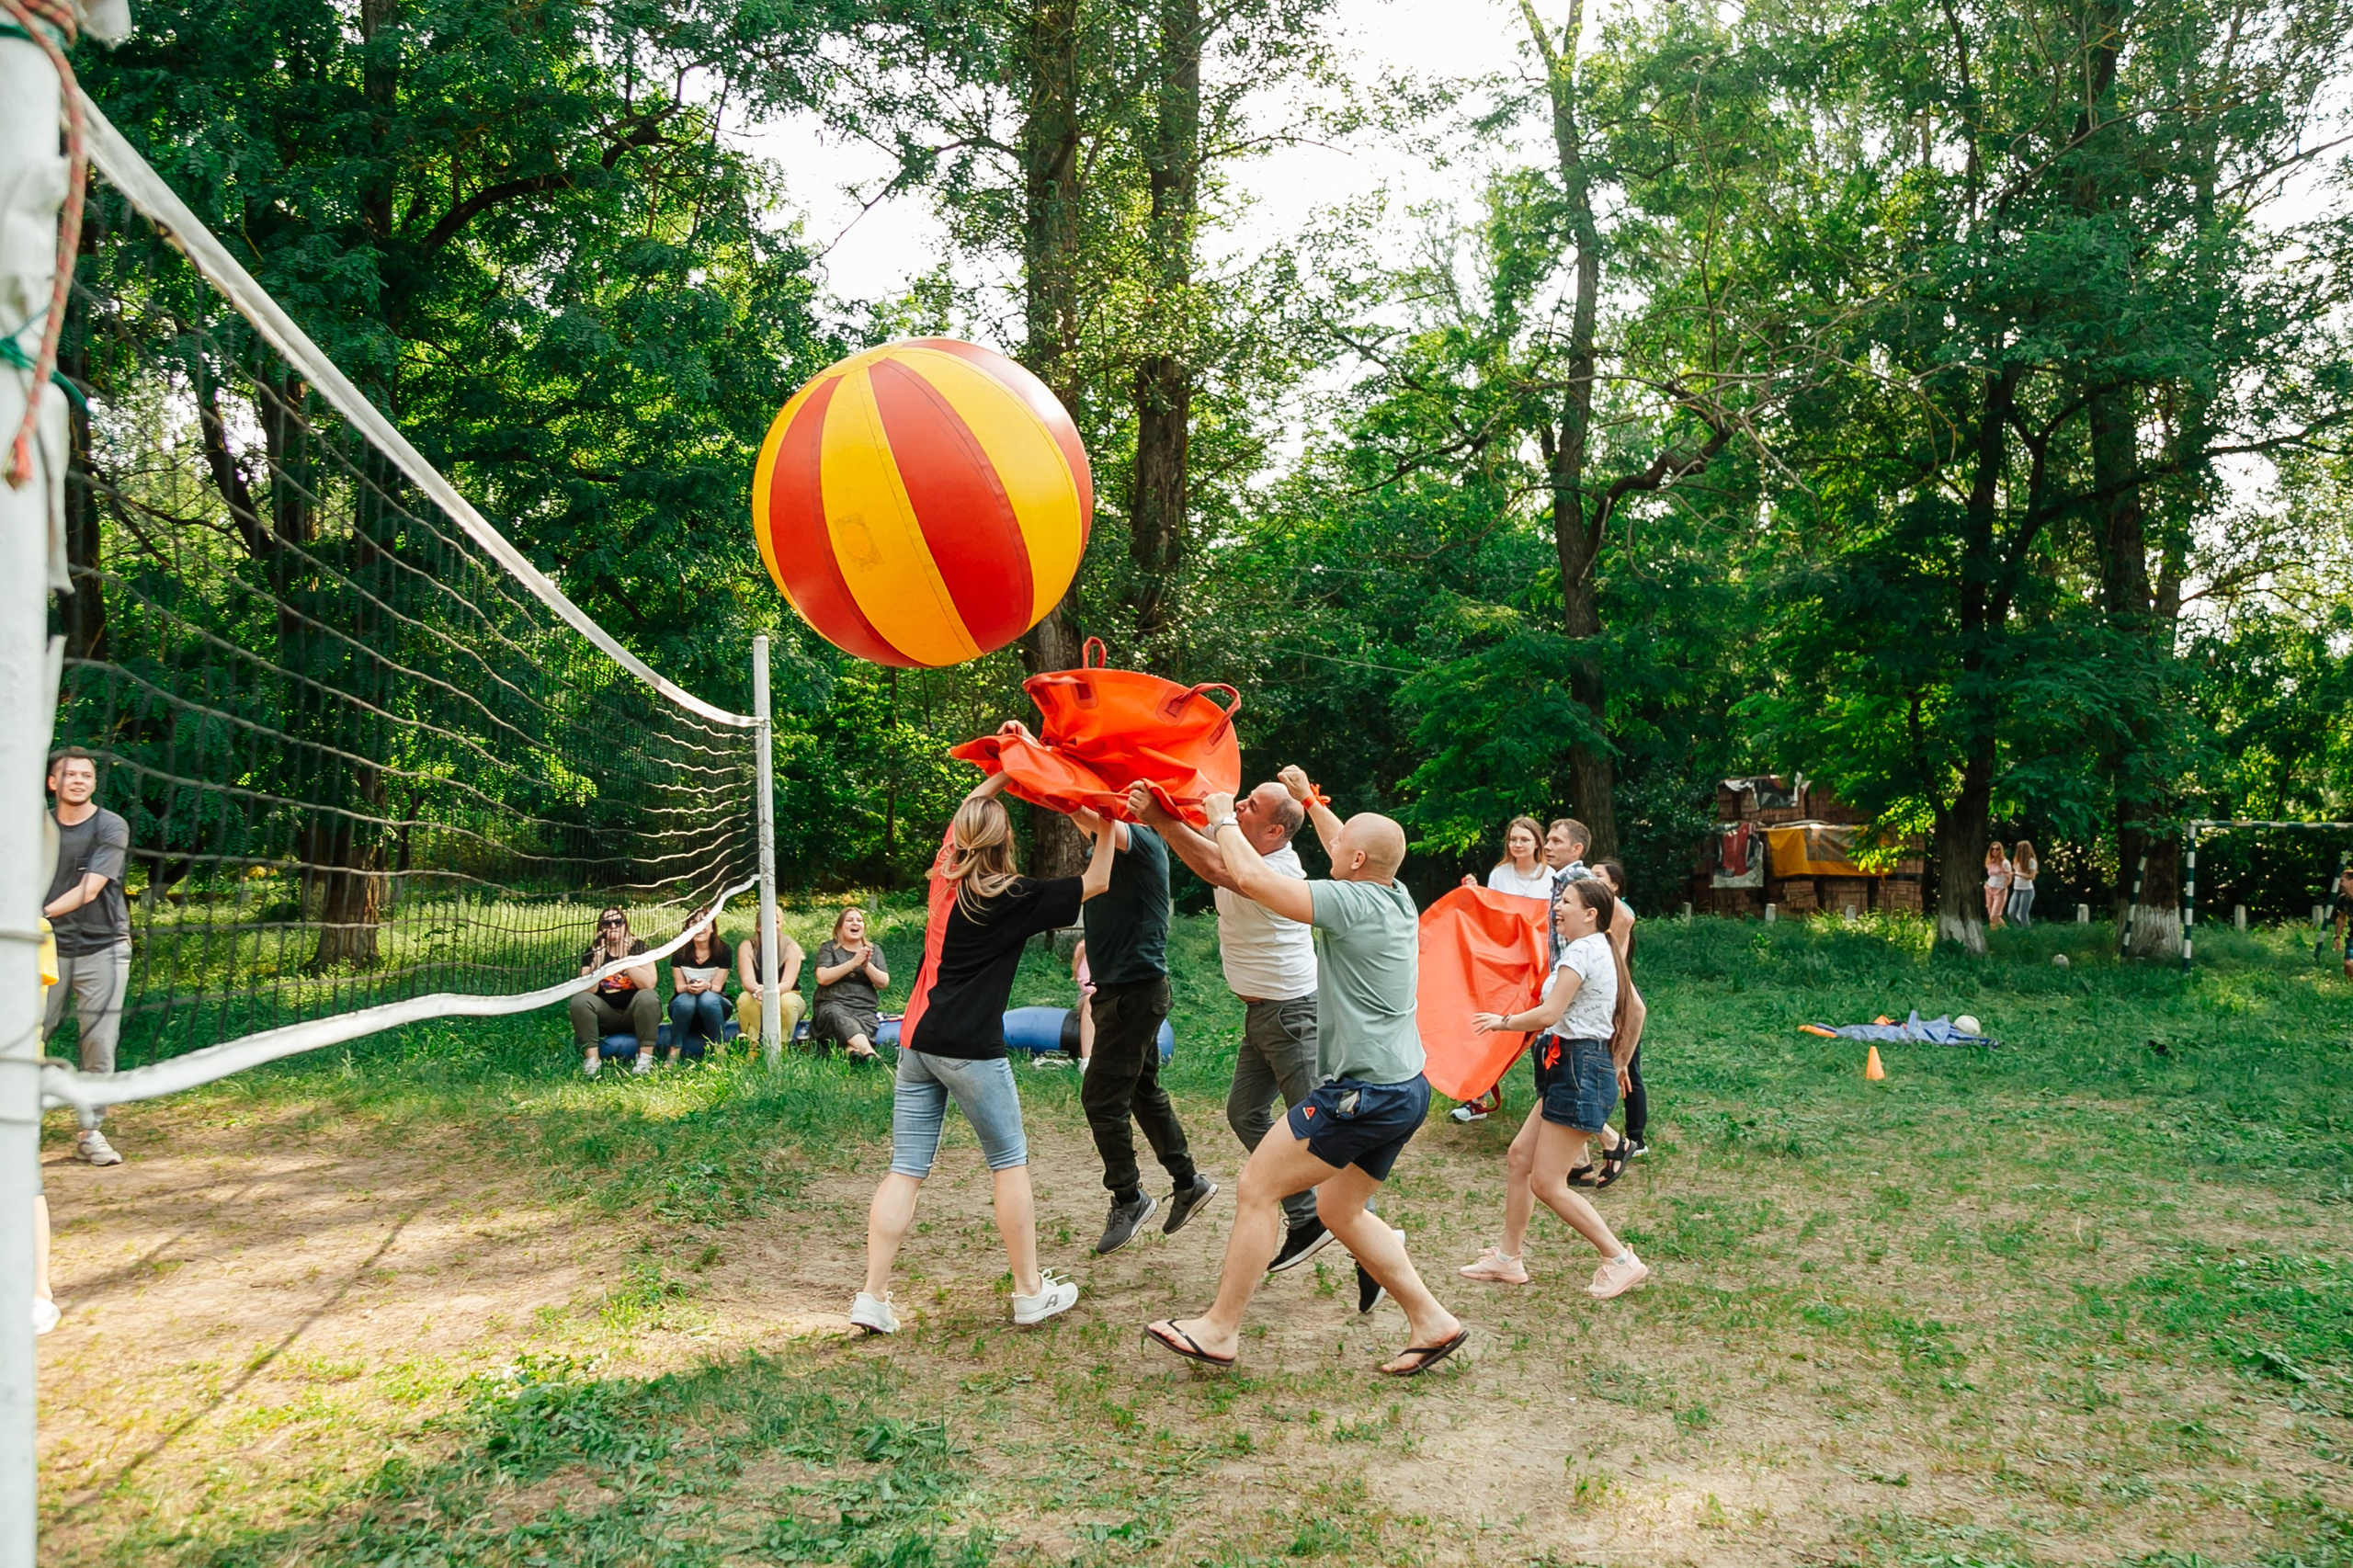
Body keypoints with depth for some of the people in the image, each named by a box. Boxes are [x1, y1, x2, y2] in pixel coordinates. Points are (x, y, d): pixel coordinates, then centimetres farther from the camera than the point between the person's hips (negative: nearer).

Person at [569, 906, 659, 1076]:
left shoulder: (638, 948, -3)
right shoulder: (592, 952, 0)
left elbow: (649, 984, -19)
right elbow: (587, 991, -13)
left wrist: (625, 960, -29)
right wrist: (596, 964, -28)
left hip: (635, 1015, -2)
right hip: (606, 1016, 2)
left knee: (647, 997, -31)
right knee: (579, 999, -24)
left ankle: (645, 1057, -28)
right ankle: (592, 1060, -25)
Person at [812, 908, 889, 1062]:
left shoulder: (874, 951, 19)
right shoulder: (828, 948, 12)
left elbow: (883, 983, 8)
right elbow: (823, 978, -5)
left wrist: (867, 965, -9)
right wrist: (853, 963, -10)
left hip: (865, 1009, 3)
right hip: (832, 1004, -3)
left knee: (868, 1024, -34)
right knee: (838, 1016, -40)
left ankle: (852, 1050, -62)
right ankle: (869, 1052, -63)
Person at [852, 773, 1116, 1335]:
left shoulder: (944, 879, 8)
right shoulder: (1015, 897, -7)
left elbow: (964, 811, 27)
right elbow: (1096, 882, 1)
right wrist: (1107, 820, 11)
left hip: (917, 1043, 6)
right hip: (971, 1050, -6)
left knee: (905, 1171, 7)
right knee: (1009, 1163, 9)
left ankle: (873, 1298, 4)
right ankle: (1031, 1293, 17)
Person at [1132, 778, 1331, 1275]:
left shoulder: (1279, 870, -25)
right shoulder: (1244, 855, 4)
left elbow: (1216, 868, -40)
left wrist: (1160, 818, -37)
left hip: (1291, 1011, -10)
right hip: (1262, 1011, 10)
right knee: (1246, 1114, 12)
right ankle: (1305, 1219, 19)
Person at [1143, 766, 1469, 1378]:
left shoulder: (1353, 903, -17)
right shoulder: (1396, 897, 8)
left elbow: (1252, 877, -21)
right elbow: (1351, 855, 31)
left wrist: (1224, 819, -4)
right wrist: (1310, 801, 37)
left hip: (1364, 1094, -9)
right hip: (1405, 1090, 10)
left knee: (1257, 1186, 0)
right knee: (1340, 1209, 20)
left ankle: (1219, 1329, 7)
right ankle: (1432, 1322, 20)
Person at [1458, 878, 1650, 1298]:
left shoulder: (1581, 951, -15)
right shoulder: (1603, 952, 16)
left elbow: (1549, 1014, -21)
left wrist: (1501, 1021, -7)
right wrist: (1618, 1062, 29)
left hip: (1579, 1070, -11)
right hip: (1572, 1070, 11)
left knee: (1547, 1183, -6)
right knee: (1519, 1158, 13)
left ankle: (1621, 1260, 2)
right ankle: (1508, 1259, 19)